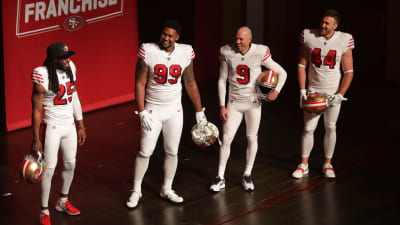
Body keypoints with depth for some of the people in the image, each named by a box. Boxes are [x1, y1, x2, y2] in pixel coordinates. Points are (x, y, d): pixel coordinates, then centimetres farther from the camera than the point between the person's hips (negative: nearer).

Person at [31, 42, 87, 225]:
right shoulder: (43, 77, -20)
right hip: (52, 127, -6)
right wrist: (36, 139, -13)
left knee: (70, 164, 15)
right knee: (49, 168, -4)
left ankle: (63, 201, 34)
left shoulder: (71, 68, -2)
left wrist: (81, 126, 13)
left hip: (70, 125, 6)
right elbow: (36, 110, -15)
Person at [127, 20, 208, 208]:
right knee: (145, 152, 1)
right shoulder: (148, 51, -15)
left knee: (172, 152, 10)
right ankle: (136, 191, 17)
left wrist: (199, 111, 8)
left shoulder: (185, 53, -5)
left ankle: (167, 189, 26)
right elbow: (140, 83, -11)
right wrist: (142, 113, -15)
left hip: (174, 111, 3)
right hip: (152, 110, -3)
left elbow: (190, 84, 5)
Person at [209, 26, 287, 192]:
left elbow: (282, 73, -2)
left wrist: (276, 91, -17)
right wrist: (222, 106, -3)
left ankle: (247, 176, 23)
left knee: (252, 138, 7)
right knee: (226, 138, -3)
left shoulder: (260, 53, -13)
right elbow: (222, 80, 0)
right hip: (234, 102, 0)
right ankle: (220, 178, 8)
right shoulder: (227, 53, -9)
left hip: (253, 102, 0)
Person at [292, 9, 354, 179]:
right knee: (308, 128, -1)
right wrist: (302, 90, -5)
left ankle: (327, 164, 21)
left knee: (330, 128, 7)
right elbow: (301, 65, 1)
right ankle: (304, 164, 12)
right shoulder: (309, 37, -8)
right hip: (313, 91, 0)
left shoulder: (344, 41, -9)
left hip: (333, 92, 0)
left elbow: (349, 72, -3)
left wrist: (340, 95, -10)